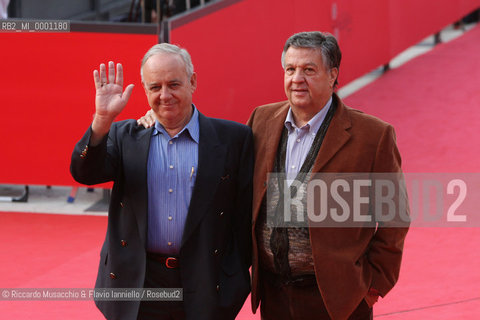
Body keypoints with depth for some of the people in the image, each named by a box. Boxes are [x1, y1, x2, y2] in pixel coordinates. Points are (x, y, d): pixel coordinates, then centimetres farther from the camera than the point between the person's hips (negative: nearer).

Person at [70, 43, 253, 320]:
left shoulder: (232, 139, 1)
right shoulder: (125, 136, 8)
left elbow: (246, 212, 1)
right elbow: (84, 173, -7)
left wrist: (236, 278, -3)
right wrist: (103, 119, -21)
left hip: (205, 289, -1)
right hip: (137, 284, 1)